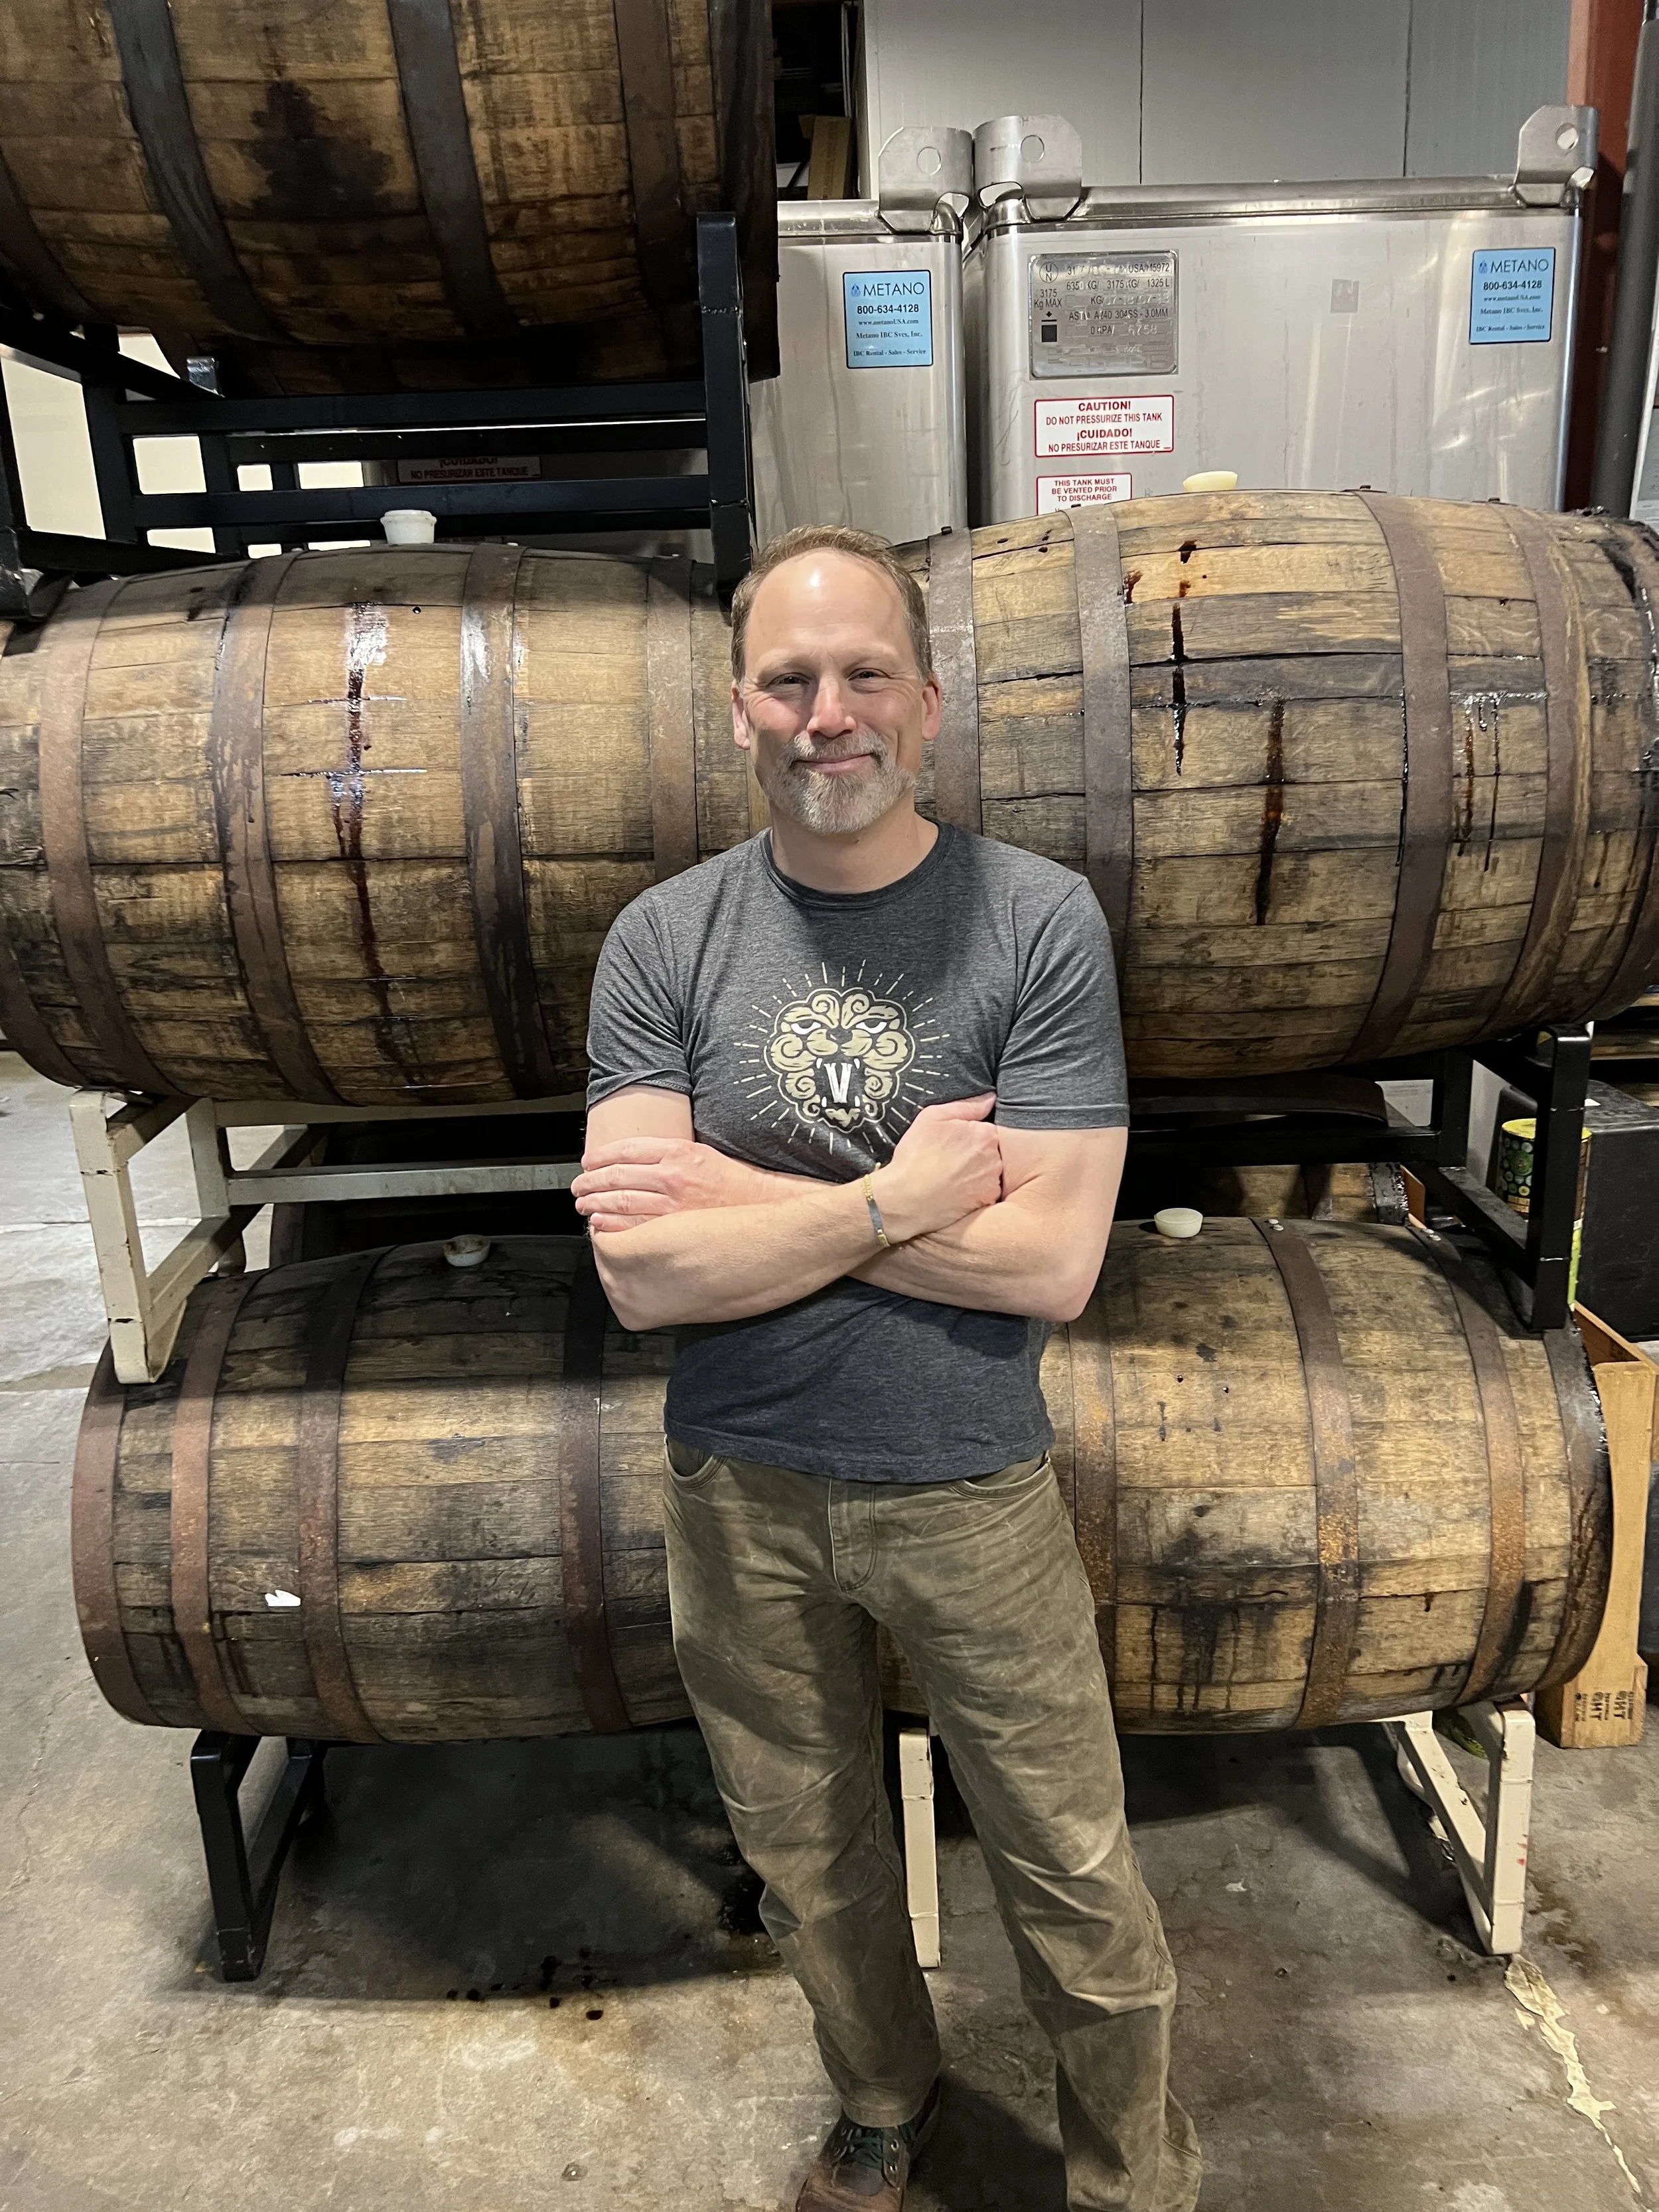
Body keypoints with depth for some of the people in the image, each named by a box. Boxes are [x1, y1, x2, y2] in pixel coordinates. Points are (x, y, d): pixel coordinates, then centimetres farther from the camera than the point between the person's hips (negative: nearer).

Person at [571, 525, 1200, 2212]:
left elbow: (1049, 1260, -20)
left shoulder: (1038, 920, -12)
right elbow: (639, 1273, -15)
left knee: (1071, 1873, 15)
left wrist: (736, 1194, -19)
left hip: (970, 1488, -2)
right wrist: (891, 1201, -22)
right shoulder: (664, 940, -8)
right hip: (741, 1495, 2)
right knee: (810, 1865, 24)